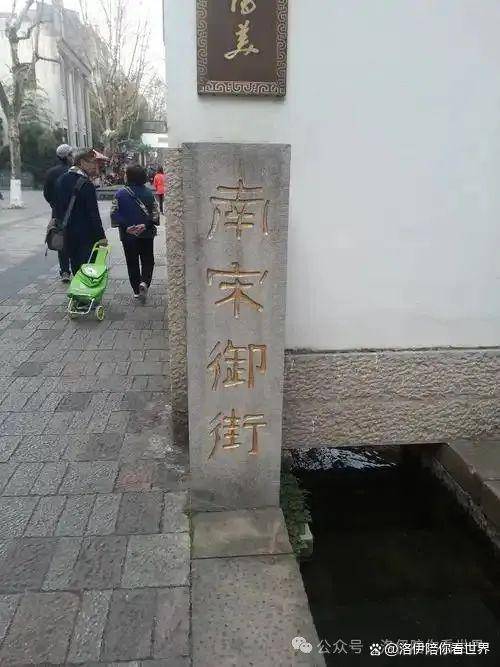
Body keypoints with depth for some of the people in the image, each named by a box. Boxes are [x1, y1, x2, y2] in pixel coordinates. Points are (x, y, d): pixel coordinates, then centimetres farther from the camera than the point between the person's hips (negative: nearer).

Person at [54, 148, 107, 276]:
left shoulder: (61, 179, 8)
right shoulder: (86, 185, -18)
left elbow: (58, 207, 15)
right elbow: (94, 214, -17)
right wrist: (101, 236, -11)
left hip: (67, 234, 8)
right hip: (86, 236, -8)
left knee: (76, 268, 17)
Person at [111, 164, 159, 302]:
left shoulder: (120, 194, -8)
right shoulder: (148, 193, -3)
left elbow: (114, 214, -13)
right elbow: (155, 213, -8)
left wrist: (126, 227, -12)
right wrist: (145, 225, -13)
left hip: (128, 235, -1)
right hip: (146, 234, 1)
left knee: (132, 263, 12)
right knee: (147, 261, 13)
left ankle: (137, 291, 15)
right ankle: (144, 282, -11)